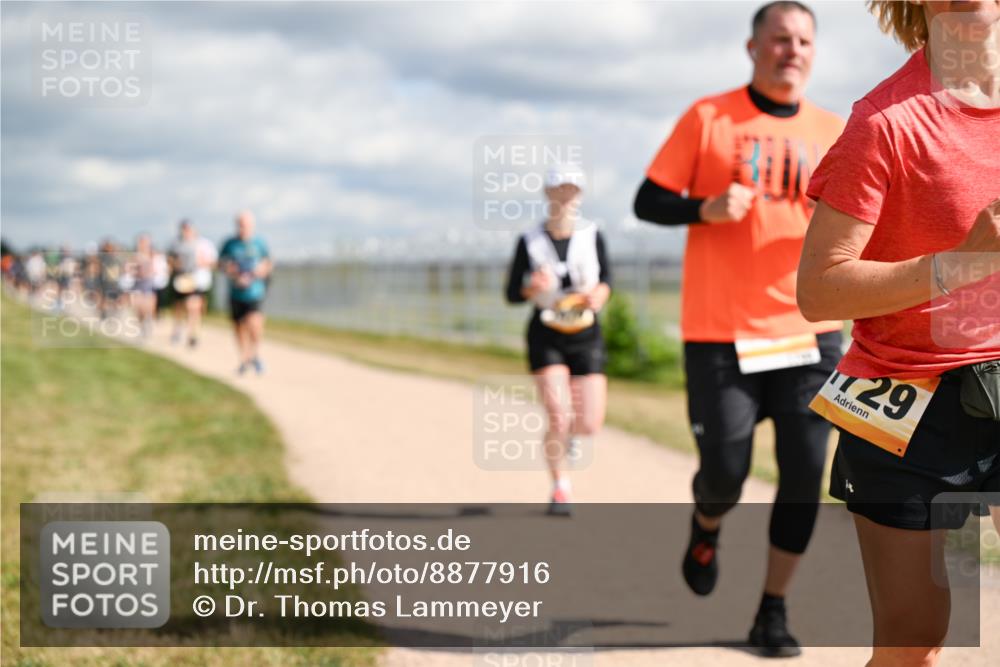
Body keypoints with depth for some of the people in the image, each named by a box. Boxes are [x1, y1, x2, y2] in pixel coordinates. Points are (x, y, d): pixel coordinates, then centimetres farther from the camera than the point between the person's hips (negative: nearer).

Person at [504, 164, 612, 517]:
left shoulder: (592, 236, 0)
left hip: (586, 336, 1)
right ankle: (560, 489, 8)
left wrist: (599, 294, -15)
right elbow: (512, 293, 2)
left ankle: (567, 431, 34)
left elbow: (606, 280, 7)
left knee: (590, 426, -5)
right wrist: (533, 288, -20)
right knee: (557, 419, -13)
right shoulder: (530, 242, -2)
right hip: (547, 337, -1)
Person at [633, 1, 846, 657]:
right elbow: (649, 202, 1)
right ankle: (706, 530, 36)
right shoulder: (707, 118, 0)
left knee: (804, 476, -2)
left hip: (810, 332, 3)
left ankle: (774, 611, 12)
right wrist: (707, 208, -17)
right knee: (725, 473, 0)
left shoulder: (832, 132, 9)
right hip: (722, 333, -3)